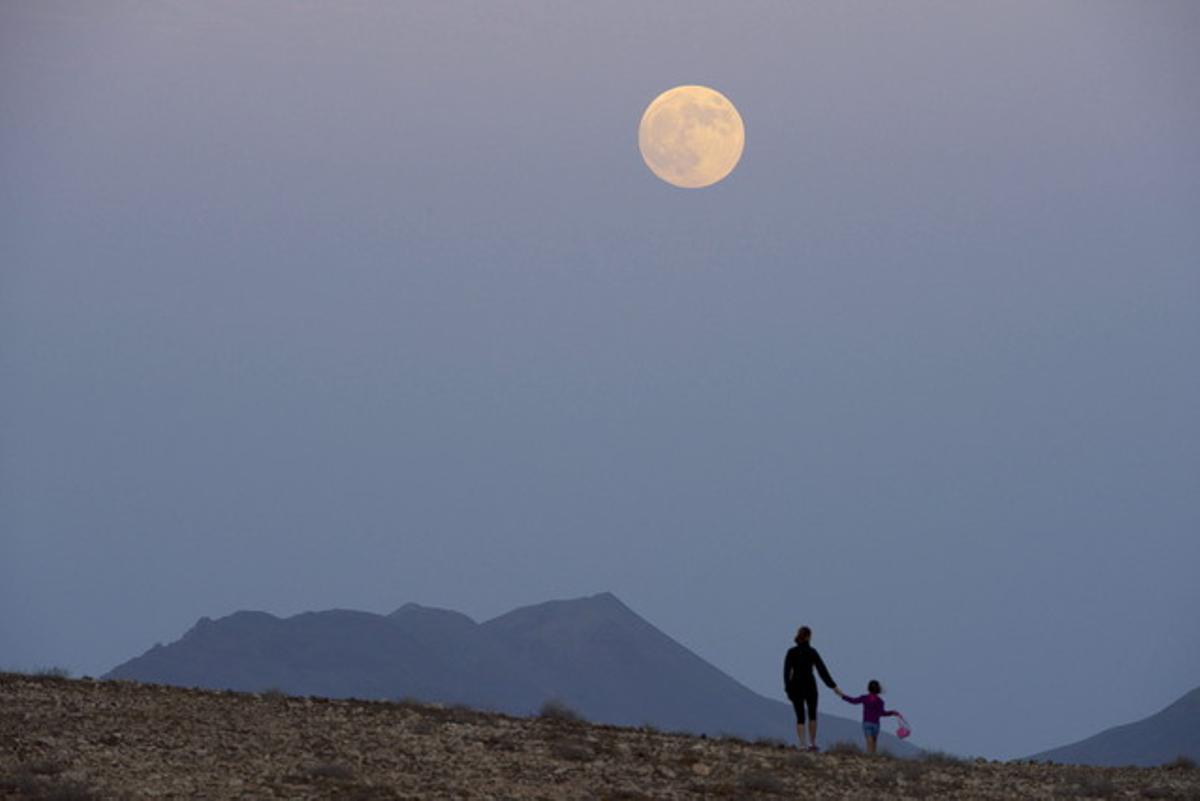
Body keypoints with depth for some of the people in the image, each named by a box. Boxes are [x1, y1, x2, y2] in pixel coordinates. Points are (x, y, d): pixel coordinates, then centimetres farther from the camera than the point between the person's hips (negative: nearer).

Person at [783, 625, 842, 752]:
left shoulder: (791, 652, -2)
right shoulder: (812, 652, -7)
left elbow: (787, 672, -4)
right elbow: (822, 670, -7)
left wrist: (787, 689, 3)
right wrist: (833, 686, -2)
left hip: (795, 687, 1)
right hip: (810, 686, -1)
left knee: (800, 717, 8)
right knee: (812, 715, 18)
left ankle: (802, 745, -5)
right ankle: (812, 743, 15)